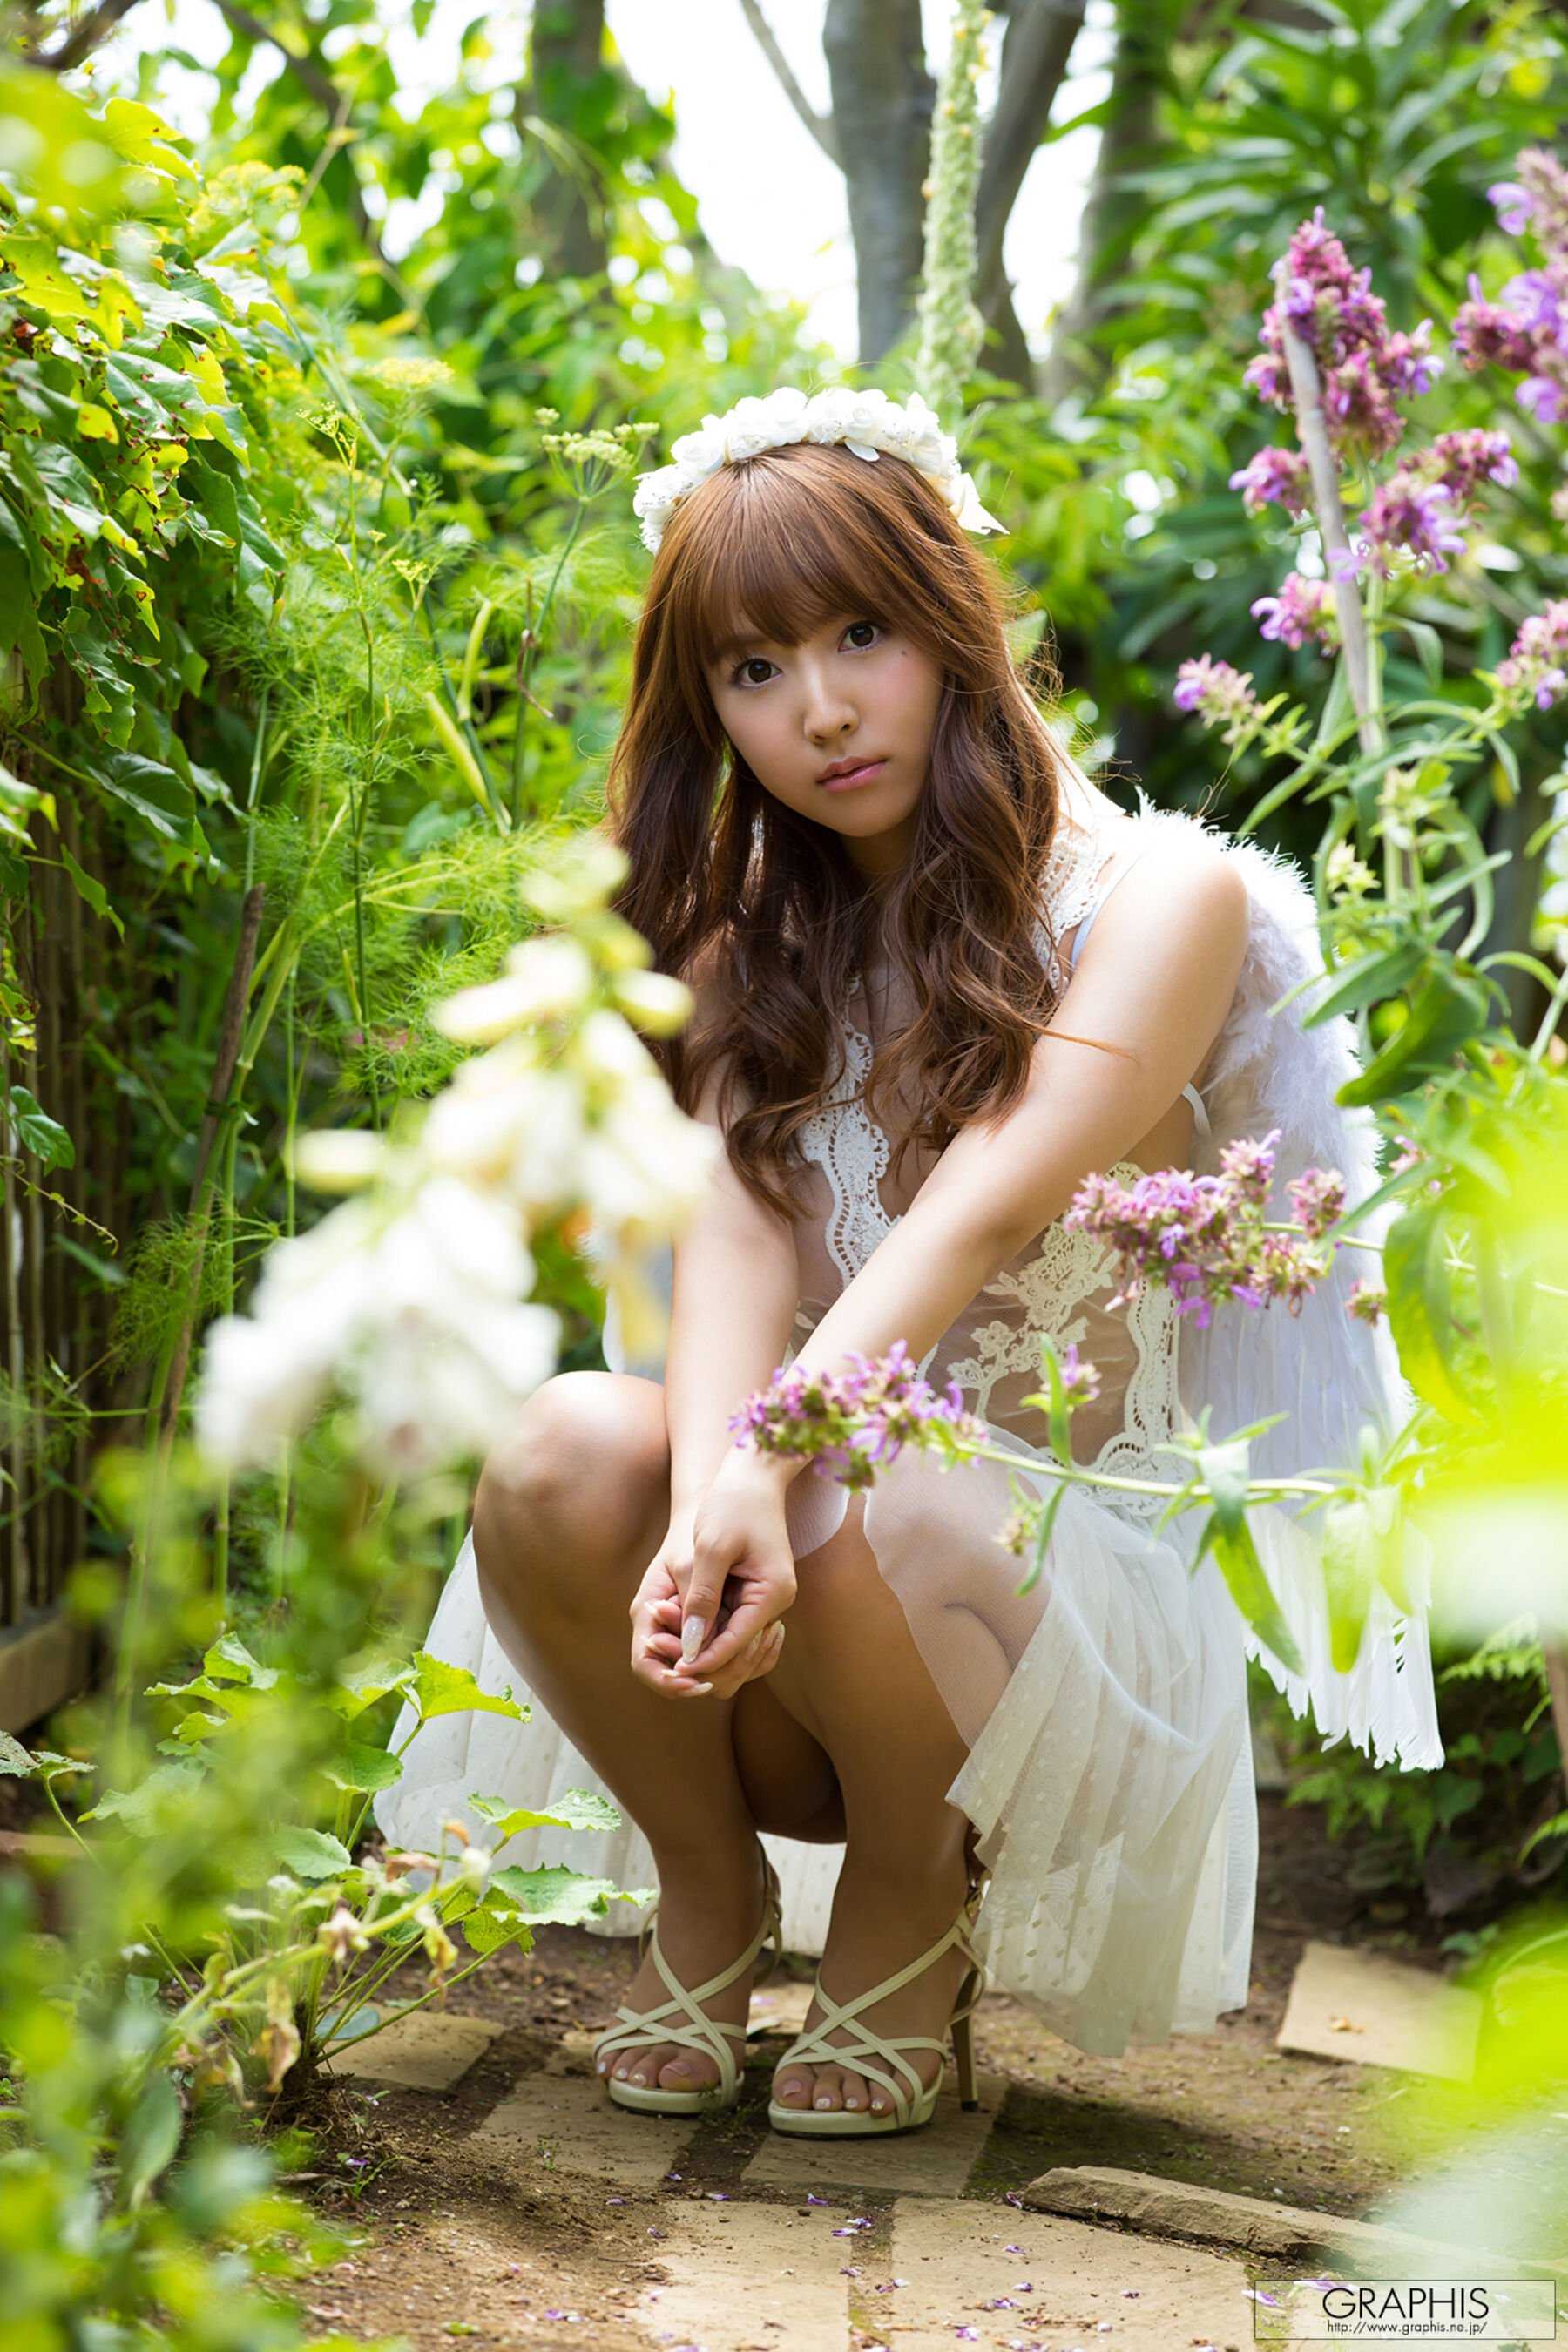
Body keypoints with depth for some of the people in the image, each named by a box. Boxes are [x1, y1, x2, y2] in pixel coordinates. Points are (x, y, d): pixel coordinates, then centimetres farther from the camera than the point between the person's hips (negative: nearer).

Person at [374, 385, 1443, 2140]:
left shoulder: (1158, 895, -7)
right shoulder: (758, 939, 8)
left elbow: (991, 1207, -23)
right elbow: (733, 1216, -11)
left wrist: (777, 1460, -38)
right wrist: (712, 1482, -32)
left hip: (1070, 1553, -3)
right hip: (830, 1479, 4)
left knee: (848, 1528, -37)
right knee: (567, 1456, -28)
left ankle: (910, 1923, -3)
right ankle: (708, 1891, -1)